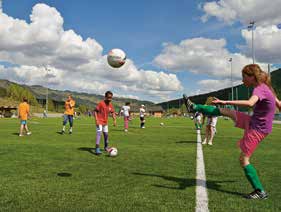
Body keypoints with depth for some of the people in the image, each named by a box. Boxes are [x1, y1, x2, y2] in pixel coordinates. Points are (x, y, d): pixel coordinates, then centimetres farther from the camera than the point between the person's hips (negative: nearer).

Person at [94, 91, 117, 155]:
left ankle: (106, 147, 35)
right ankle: (97, 149, -19)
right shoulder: (101, 103, -18)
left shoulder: (110, 105, 0)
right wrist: (96, 120, -23)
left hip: (105, 122, 7)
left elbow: (113, 113, 12)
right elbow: (95, 111, -16)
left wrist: (114, 120, 0)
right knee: (99, 133, -18)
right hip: (99, 122, -7)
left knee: (106, 134, 16)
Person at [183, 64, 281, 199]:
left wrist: (226, 102, -46)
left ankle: (260, 192, 7)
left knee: (244, 159, -3)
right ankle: (194, 107, 21)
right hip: (254, 122, 9)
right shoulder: (265, 87, 7)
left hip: (257, 129, -9)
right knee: (225, 112, 10)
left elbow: (250, 103, -44)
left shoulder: (259, 89, -22)